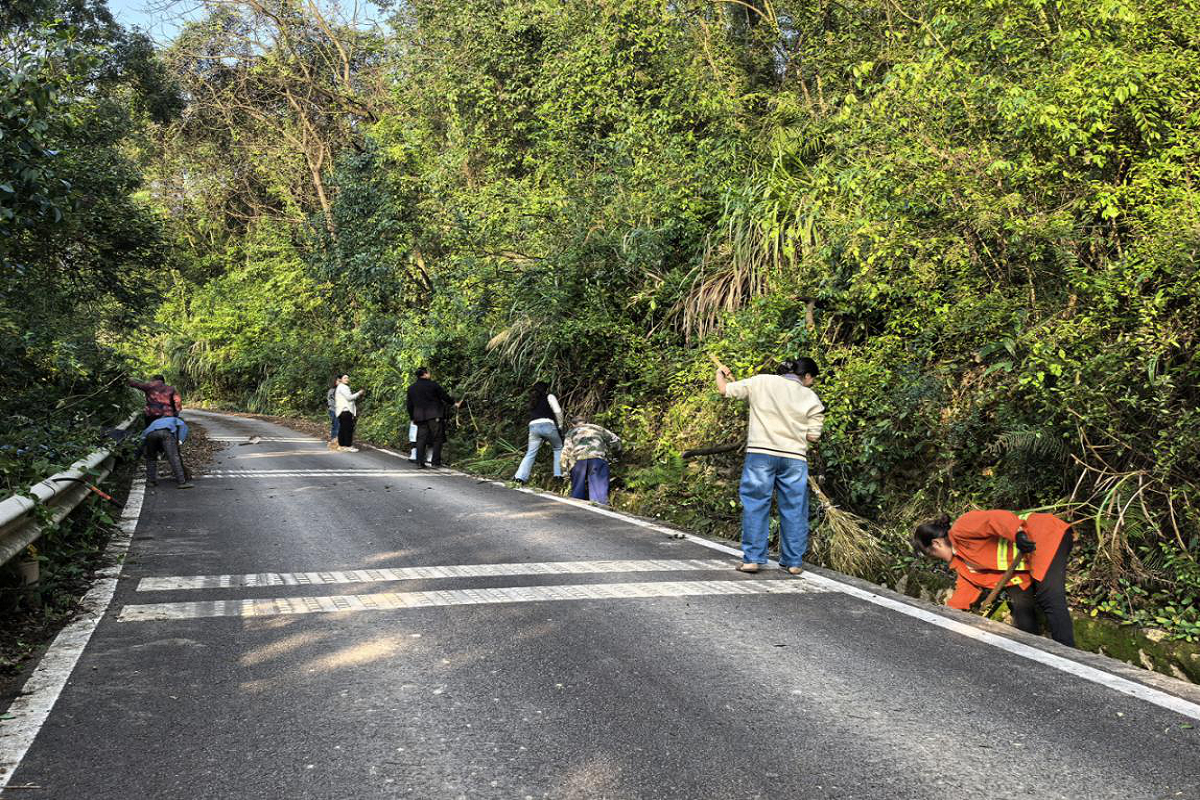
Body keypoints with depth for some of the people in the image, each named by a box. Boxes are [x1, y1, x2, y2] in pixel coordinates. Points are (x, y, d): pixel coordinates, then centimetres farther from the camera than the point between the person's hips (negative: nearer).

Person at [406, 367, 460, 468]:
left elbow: (409, 405, 13)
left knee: (421, 439, 6)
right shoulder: (433, 385, -6)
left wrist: (412, 417, 23)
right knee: (437, 439, 3)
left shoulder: (411, 388, 9)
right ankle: (435, 461, 0)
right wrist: (453, 403, 17)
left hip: (420, 418, 5)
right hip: (434, 416, -4)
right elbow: (444, 396, 2)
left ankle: (420, 462, 1)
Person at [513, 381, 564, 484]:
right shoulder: (549, 397, 11)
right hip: (547, 424, -4)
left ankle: (520, 476, -6)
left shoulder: (532, 401, 27)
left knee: (530, 453, 6)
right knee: (558, 448, 14)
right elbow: (557, 411, 0)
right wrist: (560, 425, 12)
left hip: (533, 426, 4)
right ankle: (559, 473, 4)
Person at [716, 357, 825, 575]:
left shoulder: (761, 382, 3)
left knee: (755, 506, 6)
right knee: (794, 510, 9)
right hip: (794, 458, 0)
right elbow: (813, 435, 1)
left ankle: (752, 558, 6)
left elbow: (725, 389, 5)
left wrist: (720, 374, 26)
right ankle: (794, 562, 14)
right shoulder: (811, 398, 4)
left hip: (761, 453, 0)